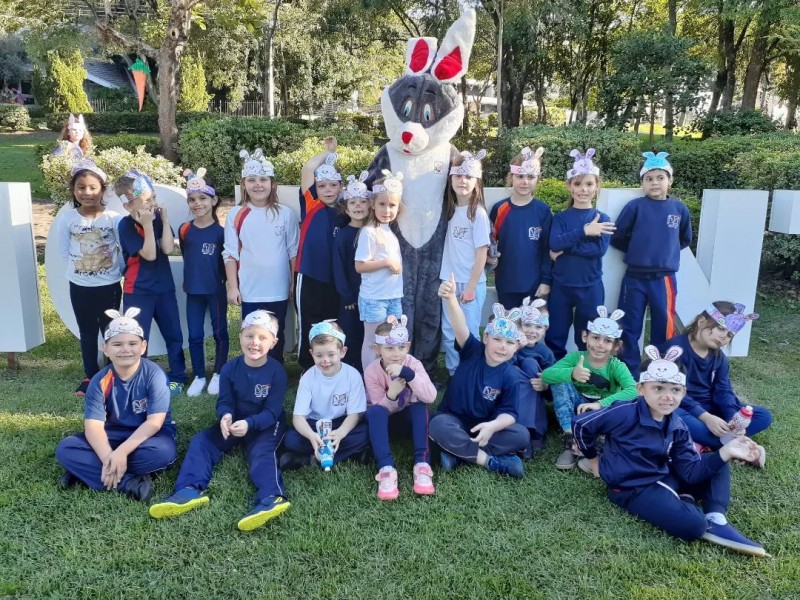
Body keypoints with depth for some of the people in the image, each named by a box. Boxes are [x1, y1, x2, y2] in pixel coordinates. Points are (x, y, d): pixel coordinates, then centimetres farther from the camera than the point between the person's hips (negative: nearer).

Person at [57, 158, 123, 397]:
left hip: (109, 285, -2)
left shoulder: (114, 218, -14)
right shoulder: (66, 218, -9)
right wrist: (80, 267, 2)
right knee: (87, 332, 14)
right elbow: (64, 251, 2)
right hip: (79, 286, 2)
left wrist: (117, 270, -2)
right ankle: (90, 375, 27)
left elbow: (124, 250, -6)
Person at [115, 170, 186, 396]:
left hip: (164, 287, 4)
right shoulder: (126, 225, -13)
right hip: (138, 291, -4)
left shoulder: (158, 218, -1)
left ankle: (177, 377, 24)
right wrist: (147, 224, -25)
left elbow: (168, 248, -13)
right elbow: (149, 254, -20)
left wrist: (164, 219, -14)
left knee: (174, 334, 10)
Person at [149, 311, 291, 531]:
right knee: (200, 440, -16)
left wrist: (249, 424, -38)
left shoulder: (277, 371, -15)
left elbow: (271, 411, -18)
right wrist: (225, 416, -31)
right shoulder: (230, 368, -4)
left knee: (262, 451, -34)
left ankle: (271, 498, -58)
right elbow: (224, 401, -5)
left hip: (266, 424, -5)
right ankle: (190, 491, -37)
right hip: (235, 422, 5)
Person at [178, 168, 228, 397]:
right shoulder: (185, 230, 1)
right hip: (193, 290, 3)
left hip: (217, 289, -3)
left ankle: (218, 374, 24)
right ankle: (199, 377, 22)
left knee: (220, 333, 9)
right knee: (194, 336, 8)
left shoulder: (221, 231, -9)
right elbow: (187, 256, 14)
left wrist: (230, 283, -9)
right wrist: (189, 279, 12)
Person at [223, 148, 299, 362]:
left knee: (276, 338, 11)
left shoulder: (285, 214, -1)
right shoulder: (236, 215, -1)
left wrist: (295, 282, 3)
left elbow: (294, 251, 4)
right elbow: (230, 254, 0)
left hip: (278, 290, 0)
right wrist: (232, 287, -3)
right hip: (250, 291, 0)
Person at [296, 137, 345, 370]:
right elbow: (307, 168, -12)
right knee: (309, 331, 5)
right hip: (310, 279, -3)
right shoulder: (311, 206, -2)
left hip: (335, 281, 4)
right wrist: (328, 151, -1)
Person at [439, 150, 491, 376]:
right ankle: (452, 373, 26)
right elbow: (449, 247, 9)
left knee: (468, 334, 3)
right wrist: (451, 282, 2)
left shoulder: (478, 213, -12)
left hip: (470, 283, -6)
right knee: (449, 332, 12)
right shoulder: (450, 209, 5)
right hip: (449, 281, 6)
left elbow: (482, 254, -12)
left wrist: (471, 287, -13)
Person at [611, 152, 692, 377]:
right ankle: (629, 373, 21)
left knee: (664, 327, 9)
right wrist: (636, 250, 5)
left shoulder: (679, 208, 1)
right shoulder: (635, 206, -6)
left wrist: (667, 250, 9)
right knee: (630, 328, 7)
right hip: (635, 277, -1)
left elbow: (685, 239, 16)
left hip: (664, 278, 1)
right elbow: (616, 238, -2)